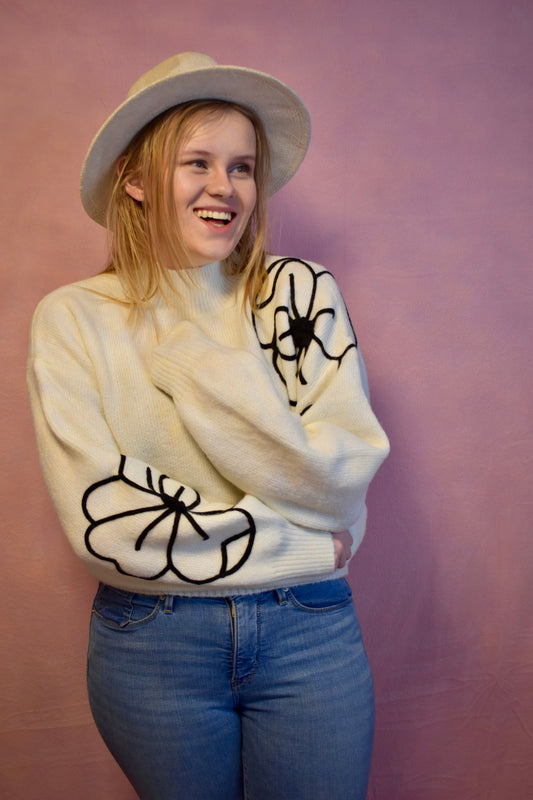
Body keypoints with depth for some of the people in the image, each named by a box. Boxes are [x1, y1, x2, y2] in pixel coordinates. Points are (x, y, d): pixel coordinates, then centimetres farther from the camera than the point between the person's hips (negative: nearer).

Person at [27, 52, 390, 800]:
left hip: (311, 634, 1)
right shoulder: (73, 317, -8)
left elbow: (340, 478, -14)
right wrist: (294, 545, -14)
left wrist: (197, 348, -19)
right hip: (150, 646, 0)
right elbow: (101, 520, -16)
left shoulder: (299, 291, -5)